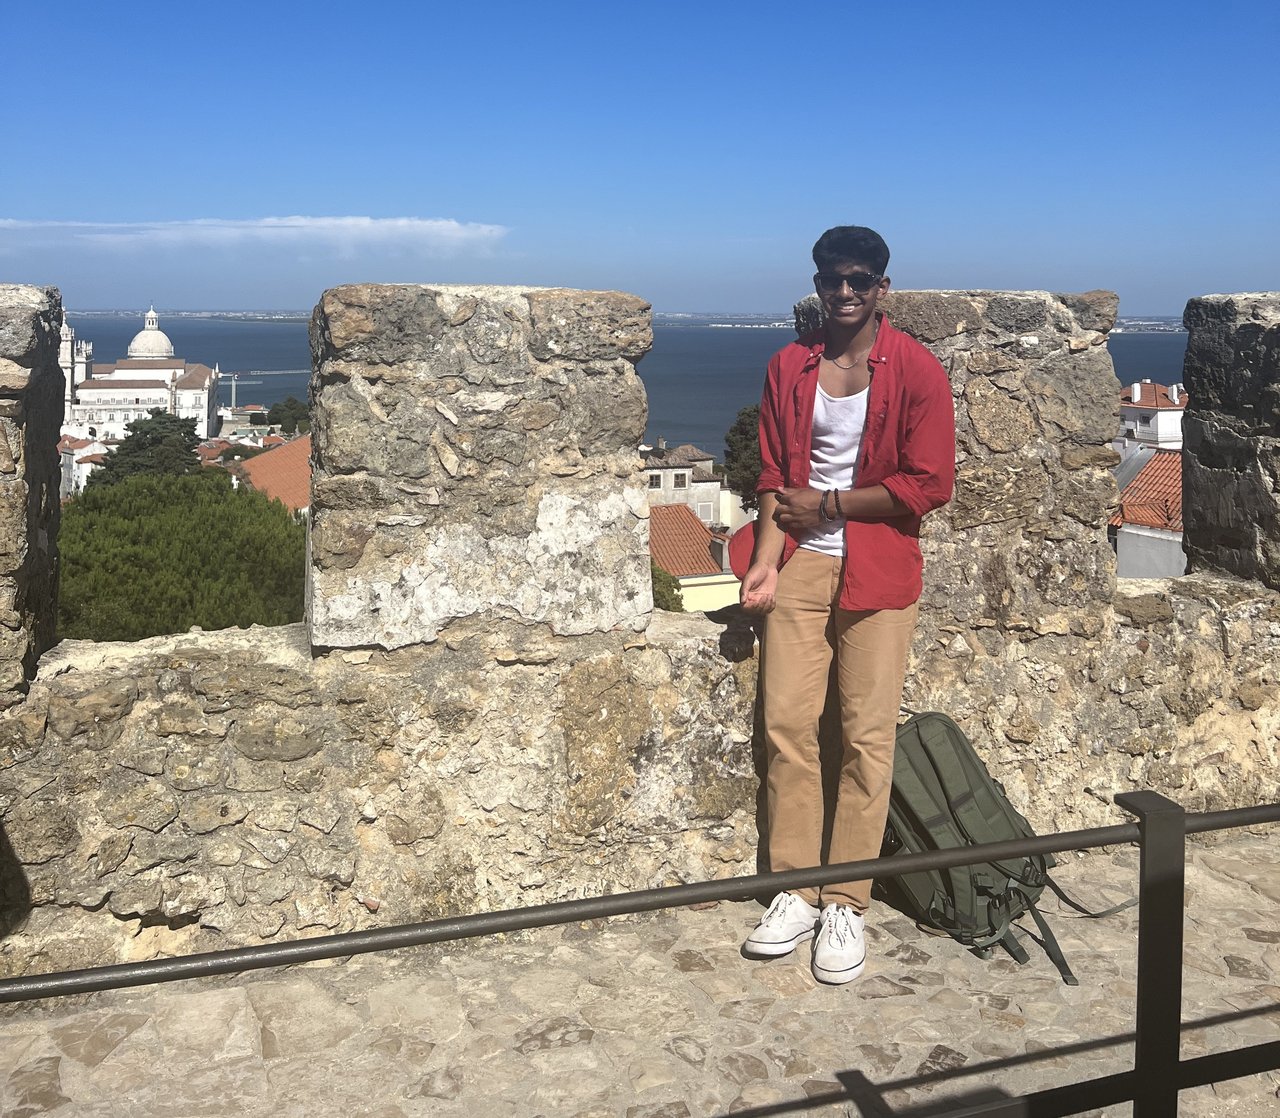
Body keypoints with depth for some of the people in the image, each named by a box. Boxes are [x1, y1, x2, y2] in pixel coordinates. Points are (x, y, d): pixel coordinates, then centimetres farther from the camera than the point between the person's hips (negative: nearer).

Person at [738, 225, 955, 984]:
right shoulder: (789, 367, 7)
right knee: (787, 725, 1)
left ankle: (847, 905, 11)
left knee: (867, 736, -1)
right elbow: (774, 475, 7)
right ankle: (796, 893, 14)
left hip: (879, 570, -3)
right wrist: (767, 559, -7)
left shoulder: (918, 372, -4)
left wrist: (826, 505, -8)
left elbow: (929, 485, -9)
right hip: (802, 564, 3)